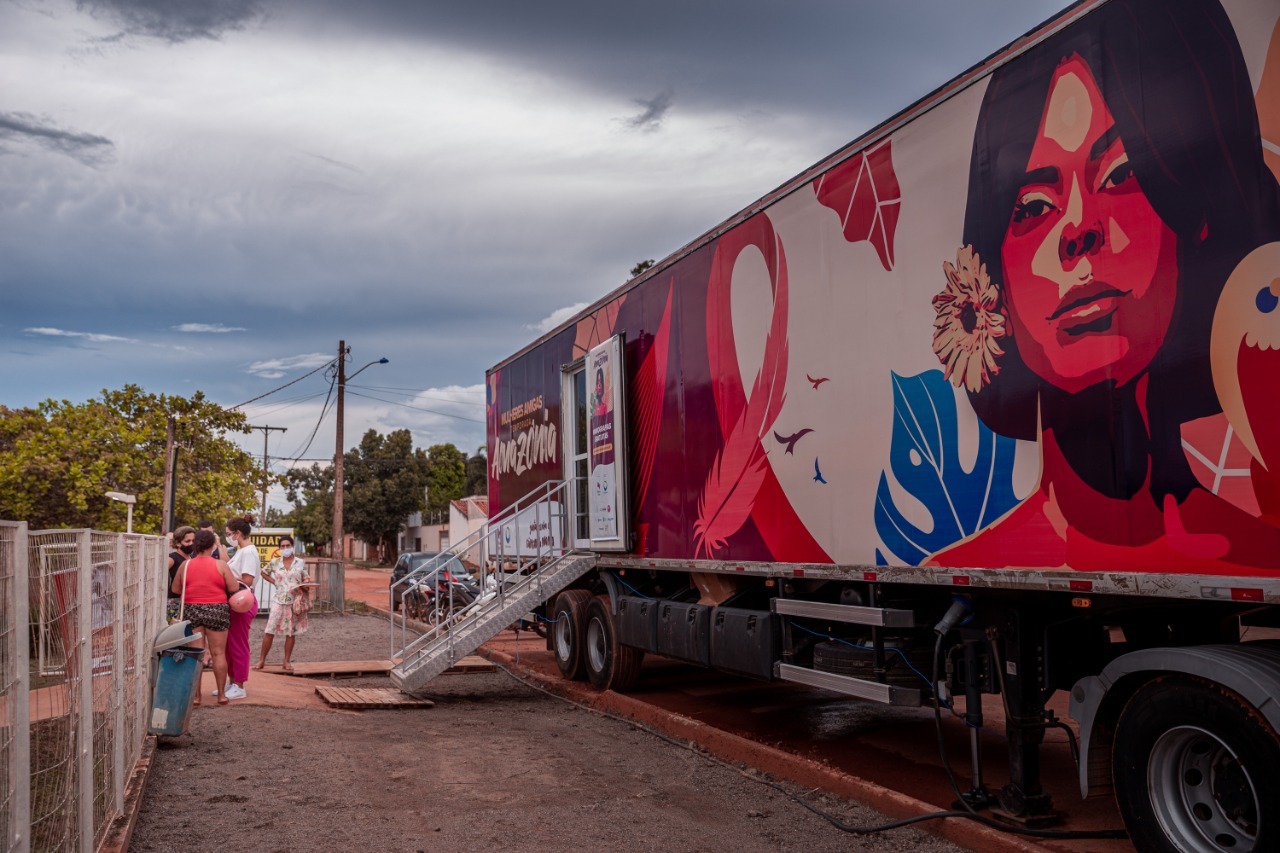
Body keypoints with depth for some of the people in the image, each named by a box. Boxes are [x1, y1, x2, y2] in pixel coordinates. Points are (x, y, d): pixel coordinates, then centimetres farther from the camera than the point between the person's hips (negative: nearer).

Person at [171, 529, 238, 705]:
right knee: (218, 653, 6)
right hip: (217, 611, -2)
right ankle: (221, 694, 10)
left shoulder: (185, 565, -1)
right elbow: (234, 588, -7)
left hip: (191, 611, 2)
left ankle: (195, 695, 7)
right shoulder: (221, 565, -8)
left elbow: (175, 589, 7)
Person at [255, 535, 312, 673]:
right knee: (269, 631, -4)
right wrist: (274, 582, 5)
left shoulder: (300, 563, 2)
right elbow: (264, 573, 19)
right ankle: (262, 660, 6)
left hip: (295, 601, 0)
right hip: (279, 600, 0)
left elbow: (306, 579, 7)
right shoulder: (275, 562, 4)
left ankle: (286, 662, 12)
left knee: (291, 633, 4)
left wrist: (305, 585, -15)